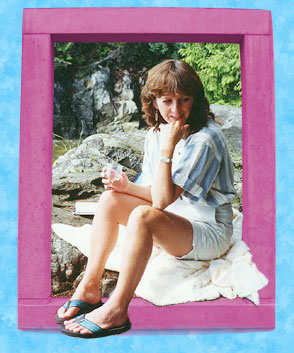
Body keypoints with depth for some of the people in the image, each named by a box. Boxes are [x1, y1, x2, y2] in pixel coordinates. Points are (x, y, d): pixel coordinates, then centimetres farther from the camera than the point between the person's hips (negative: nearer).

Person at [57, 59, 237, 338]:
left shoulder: (205, 139, -22)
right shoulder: (156, 132, 2)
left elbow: (162, 200, -26)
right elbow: (161, 196, 5)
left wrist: (167, 149, -30)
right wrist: (127, 186, -12)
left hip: (209, 231, -8)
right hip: (173, 219, 8)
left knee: (143, 216, -34)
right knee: (111, 198, -8)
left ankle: (116, 310, -21)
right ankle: (89, 288, -5)